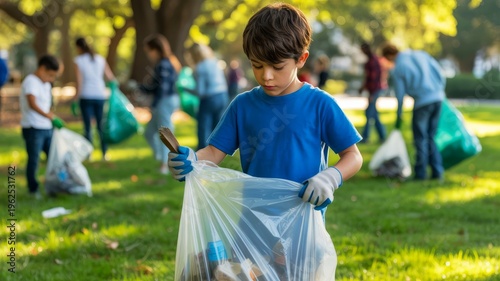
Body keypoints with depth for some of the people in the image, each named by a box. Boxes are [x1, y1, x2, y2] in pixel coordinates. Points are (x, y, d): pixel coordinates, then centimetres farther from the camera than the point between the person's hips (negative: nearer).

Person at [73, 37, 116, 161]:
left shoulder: (78, 61, -3)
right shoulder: (100, 59, 7)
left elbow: (79, 83, -8)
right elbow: (111, 78, 2)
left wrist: (75, 100, -3)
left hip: (86, 96, -3)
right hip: (100, 95, 3)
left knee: (87, 127, 2)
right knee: (101, 126, 9)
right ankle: (105, 154, 7)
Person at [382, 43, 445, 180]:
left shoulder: (397, 70, -2)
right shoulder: (421, 54, 10)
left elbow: (400, 95, 1)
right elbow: (440, 73, 9)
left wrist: (399, 116, 13)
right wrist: (440, 90, 22)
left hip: (422, 102, -5)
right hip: (437, 97, 5)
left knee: (421, 138, 6)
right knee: (432, 136, 15)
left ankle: (421, 173, 6)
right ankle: (437, 171, 12)